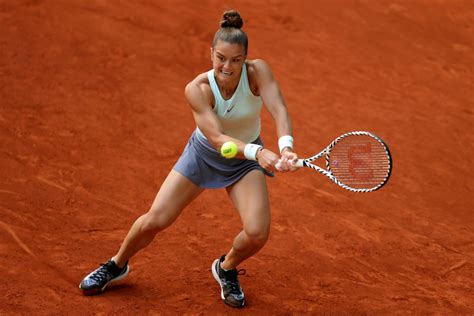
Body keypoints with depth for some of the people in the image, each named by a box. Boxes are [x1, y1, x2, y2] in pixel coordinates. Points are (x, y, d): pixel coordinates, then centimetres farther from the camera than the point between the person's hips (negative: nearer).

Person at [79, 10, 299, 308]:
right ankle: (117, 265, 29)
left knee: (258, 233, -19)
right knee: (155, 220, -3)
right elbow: (216, 138, -38)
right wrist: (258, 152, -55)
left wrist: (285, 147, -61)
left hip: (245, 161, 1)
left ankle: (226, 268, 17)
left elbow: (279, 110, -40)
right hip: (203, 154, 0)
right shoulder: (197, 89, -29)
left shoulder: (257, 71, -28)